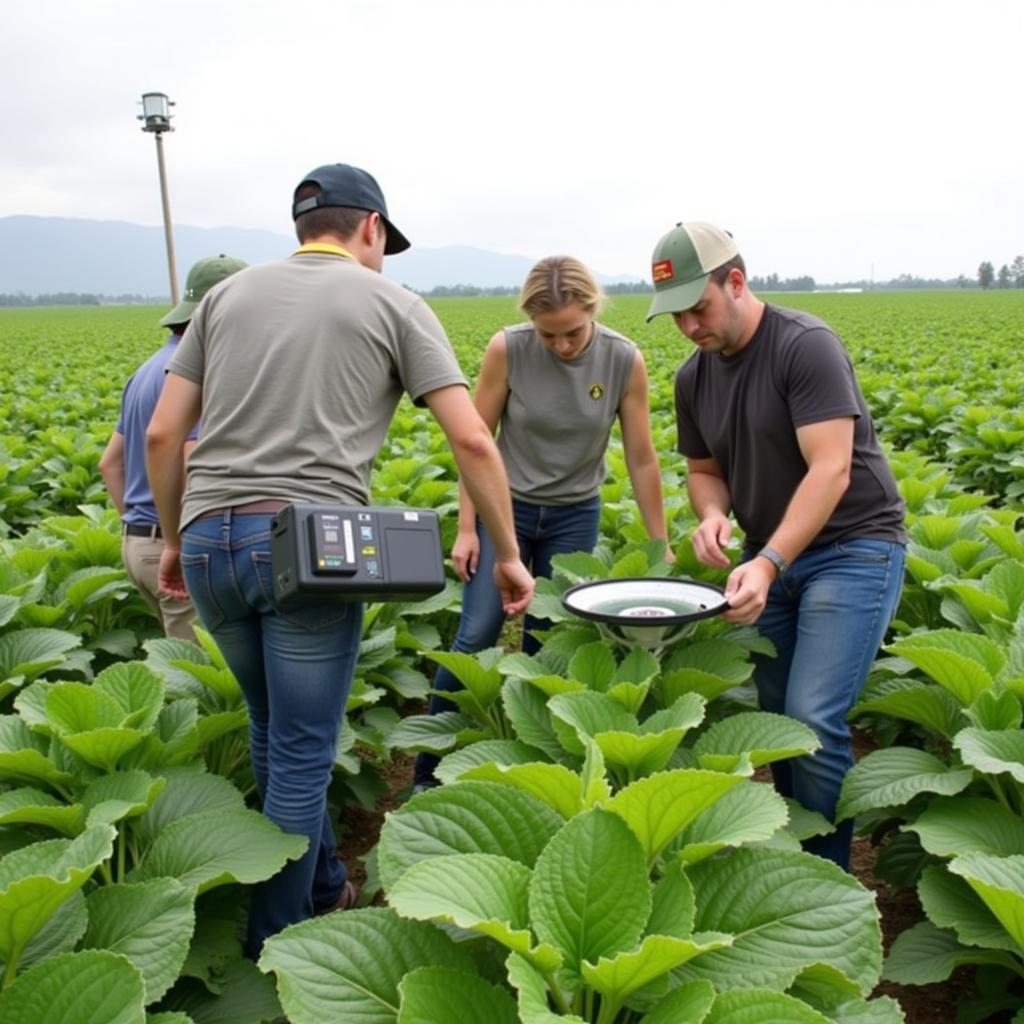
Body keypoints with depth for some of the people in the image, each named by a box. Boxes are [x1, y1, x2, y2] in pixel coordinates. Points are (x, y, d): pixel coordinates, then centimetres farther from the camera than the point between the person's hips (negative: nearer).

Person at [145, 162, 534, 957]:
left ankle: (325, 891, 39)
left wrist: (174, 541, 23)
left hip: (209, 539, 5)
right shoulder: (394, 303, 7)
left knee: (276, 729, 23)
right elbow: (473, 440, -1)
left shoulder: (229, 294, 17)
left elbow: (162, 434, 12)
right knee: (302, 756, 8)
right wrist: (509, 555, 7)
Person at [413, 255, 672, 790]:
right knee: (476, 636, -8)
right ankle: (427, 770, 8)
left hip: (575, 517, 1)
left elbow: (642, 459, -7)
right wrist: (465, 528, -9)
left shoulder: (625, 361, -16)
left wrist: (660, 546, -3)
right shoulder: (506, 349, -19)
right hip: (506, 506, -1)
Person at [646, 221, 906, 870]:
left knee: (812, 718, -14)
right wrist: (713, 515, -9)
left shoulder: (806, 346, -18)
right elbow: (703, 468, 14)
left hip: (853, 549, -7)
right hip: (772, 555, 7)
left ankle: (828, 875, 6)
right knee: (775, 715, 8)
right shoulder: (694, 377, 4)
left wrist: (768, 564, -33)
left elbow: (830, 471, -24)